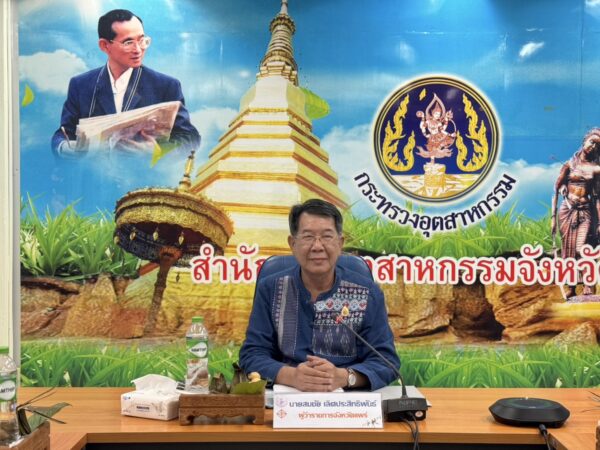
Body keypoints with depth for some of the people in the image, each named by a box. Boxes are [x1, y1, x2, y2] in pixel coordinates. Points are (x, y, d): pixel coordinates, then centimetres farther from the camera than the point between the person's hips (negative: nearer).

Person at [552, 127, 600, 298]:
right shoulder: (569, 165, 4)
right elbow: (556, 191, 3)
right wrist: (553, 217, -3)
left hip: (586, 212, -1)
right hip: (567, 210, 1)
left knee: (581, 249, -18)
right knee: (569, 252, 3)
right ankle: (571, 288, 13)